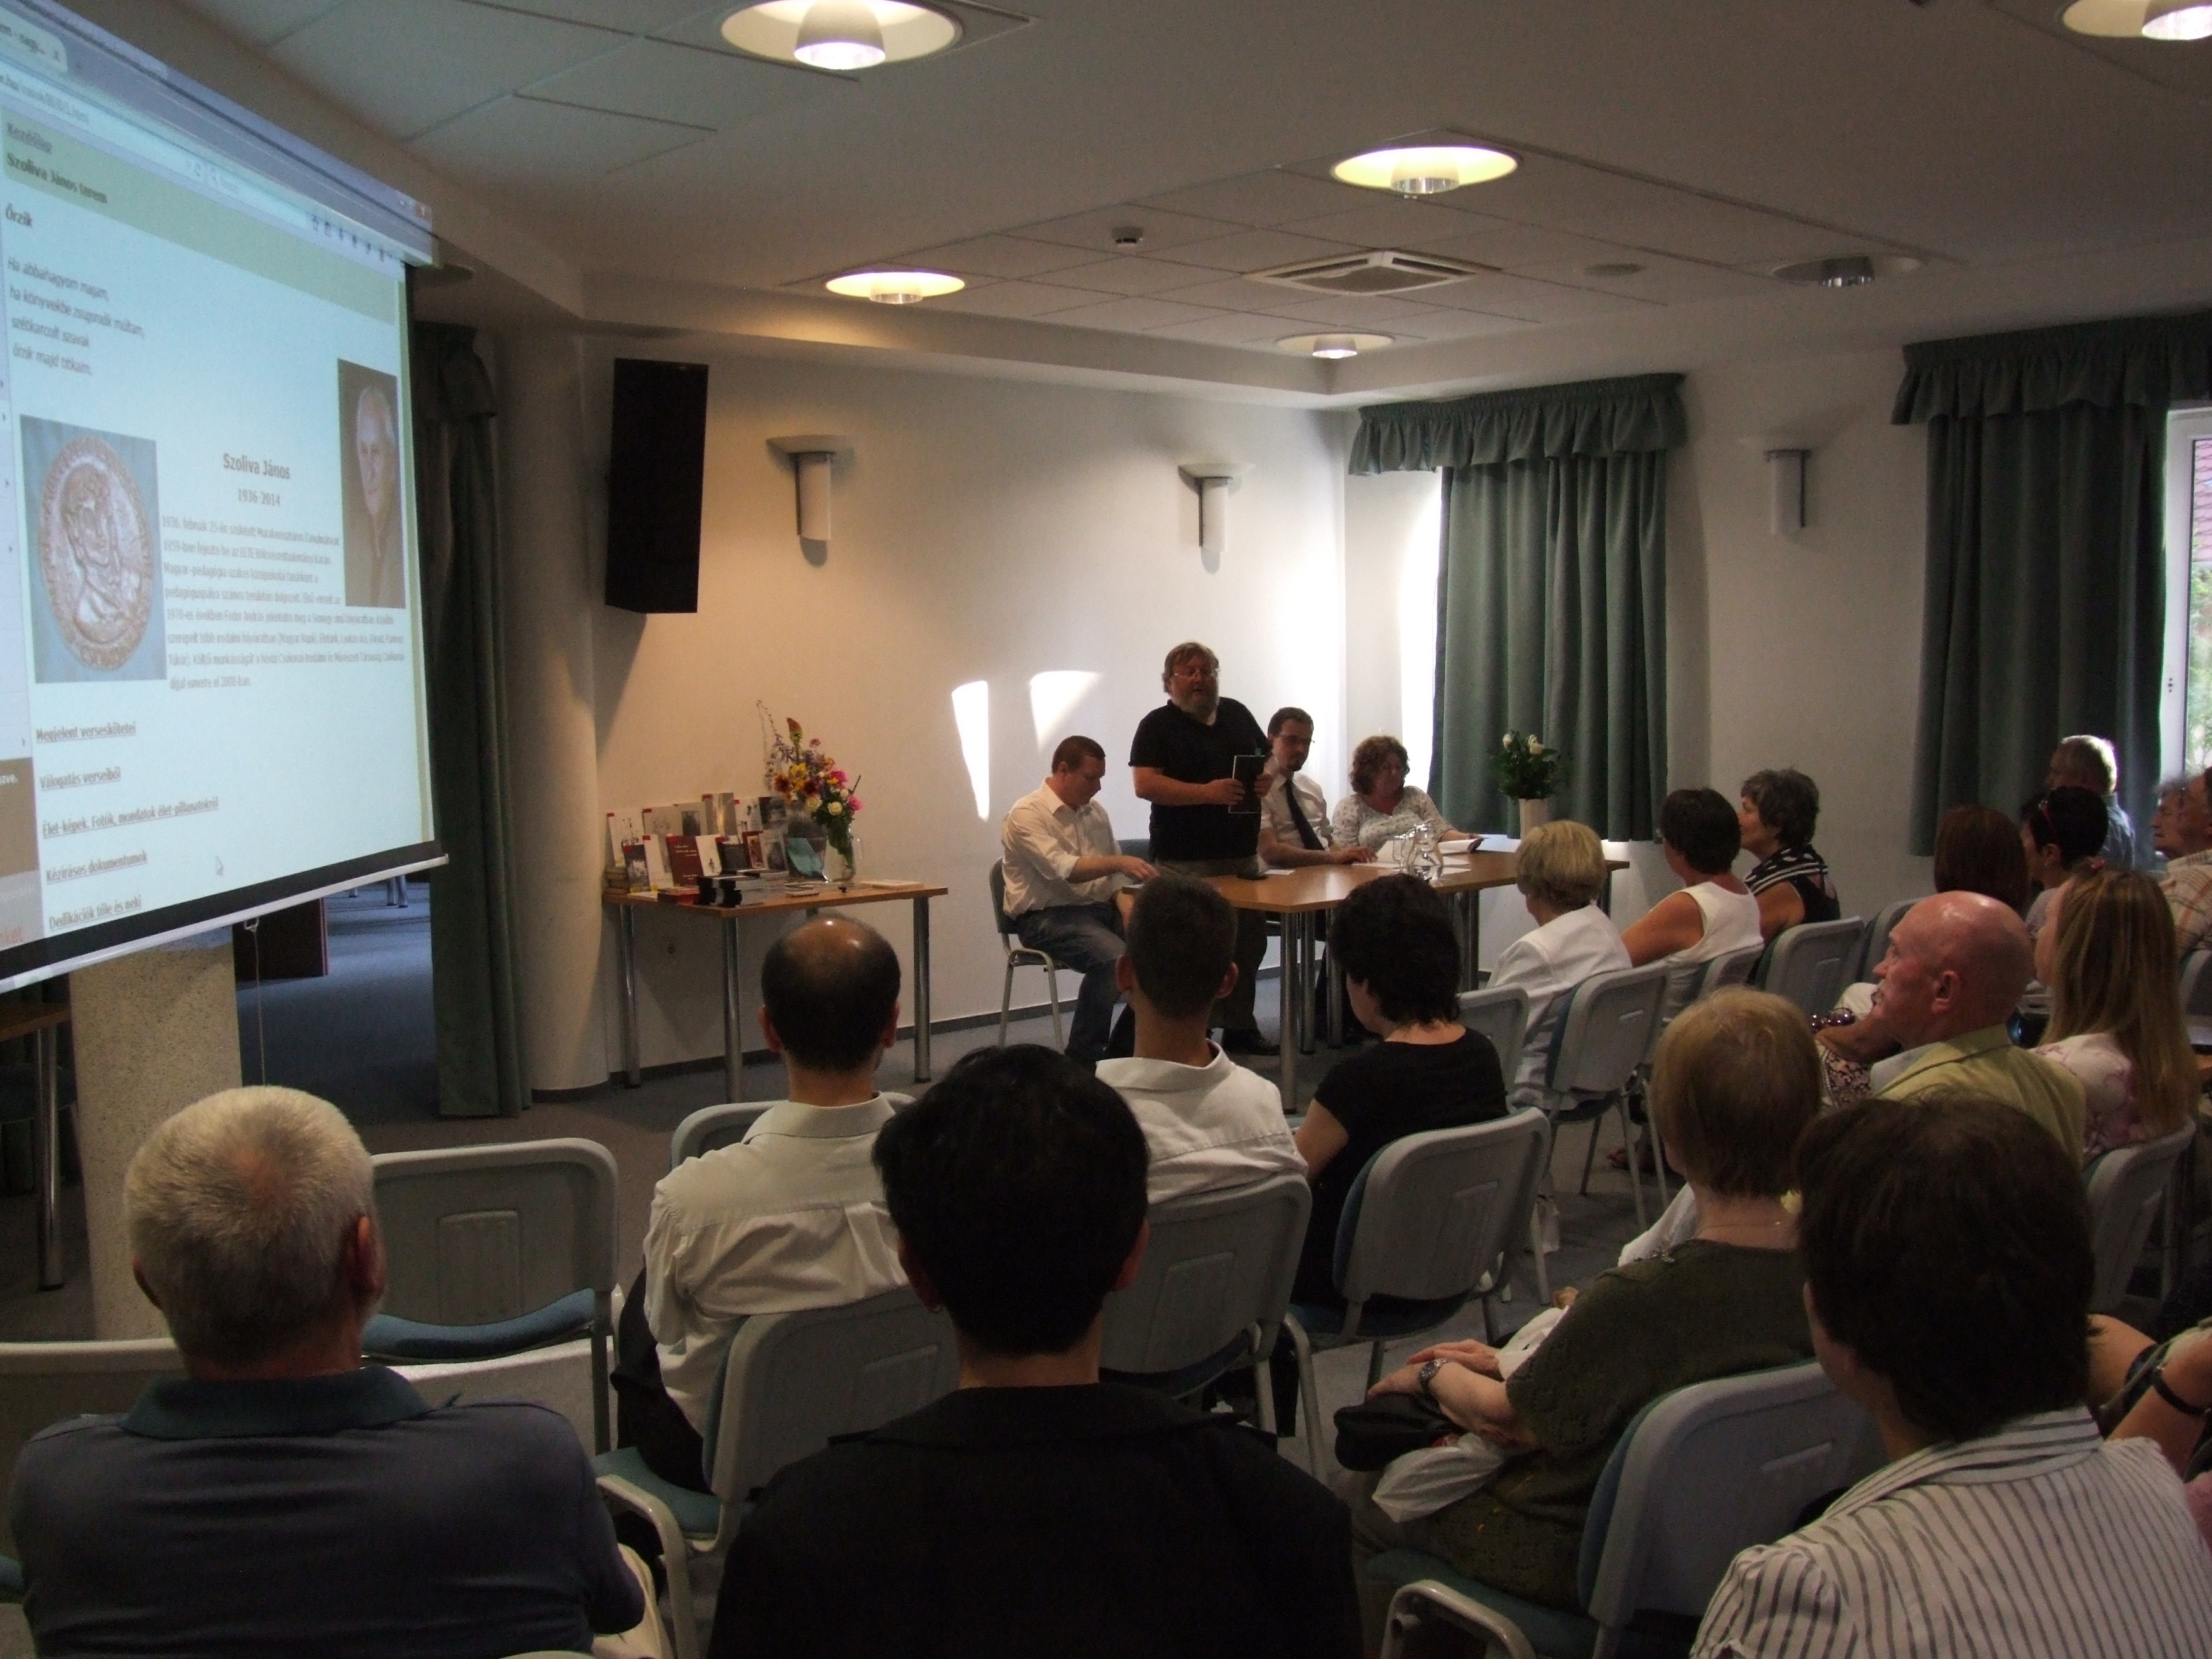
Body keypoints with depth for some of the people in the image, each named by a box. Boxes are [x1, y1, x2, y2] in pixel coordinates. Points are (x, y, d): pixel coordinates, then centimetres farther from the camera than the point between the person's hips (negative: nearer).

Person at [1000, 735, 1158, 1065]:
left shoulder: (1095, 812, 14)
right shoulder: (1027, 814, -10)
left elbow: (1114, 872, 16)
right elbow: (1062, 869, -24)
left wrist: (1124, 902, -5)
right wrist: (1119, 862, -34)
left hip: (1098, 908, 7)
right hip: (1046, 917, -7)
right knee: (1114, 956, -32)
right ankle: (1082, 1058, -18)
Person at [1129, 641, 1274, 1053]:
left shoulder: (1237, 714, 14)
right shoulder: (1158, 725, -3)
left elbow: (1270, 755, 24)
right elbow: (1144, 785, -14)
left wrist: (1268, 775, -1)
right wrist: (1207, 792, -23)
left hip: (1244, 855, 6)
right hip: (1187, 862, -6)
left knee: (1250, 942, 11)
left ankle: (1240, 1027, 24)